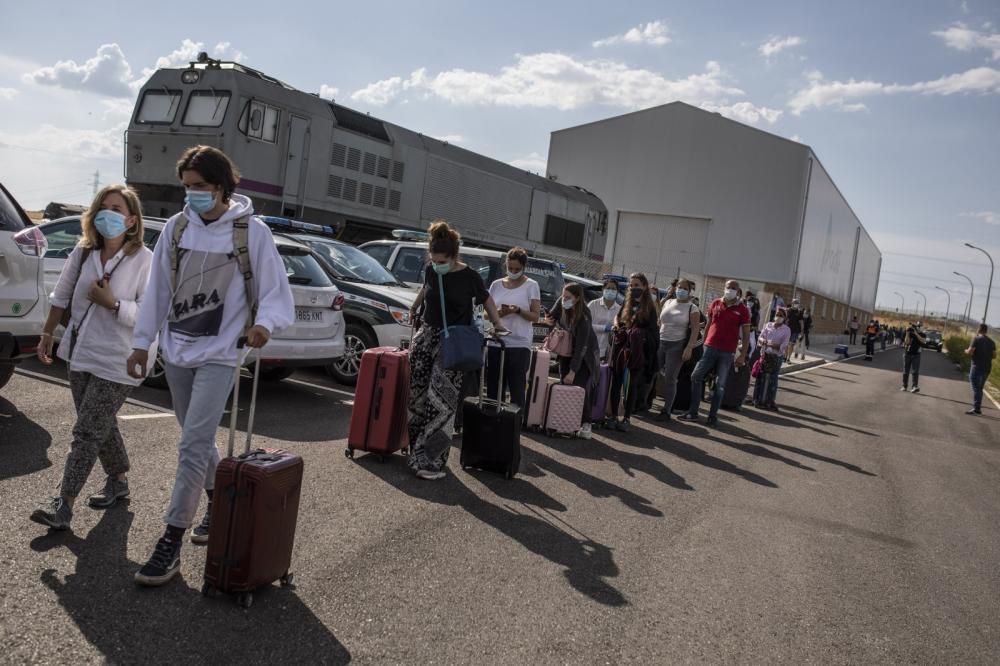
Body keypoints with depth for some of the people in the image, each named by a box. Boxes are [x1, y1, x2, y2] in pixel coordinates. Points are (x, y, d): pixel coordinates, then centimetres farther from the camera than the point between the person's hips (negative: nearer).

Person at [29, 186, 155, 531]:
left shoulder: (144, 260, -14)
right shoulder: (83, 252, 2)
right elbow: (61, 297, 14)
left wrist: (112, 303, -25)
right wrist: (47, 335, 19)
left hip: (115, 363, -6)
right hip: (80, 353, 6)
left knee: (87, 432, -4)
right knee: (100, 425, 18)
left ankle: (64, 505, 3)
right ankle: (119, 480, 35)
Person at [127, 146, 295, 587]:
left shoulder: (251, 231, -8)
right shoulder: (176, 227, 5)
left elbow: (275, 290, -8)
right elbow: (157, 289, 9)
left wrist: (263, 323, -29)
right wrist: (143, 342, 10)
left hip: (219, 354, -5)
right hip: (176, 351, 6)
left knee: (193, 445, -10)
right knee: (199, 440, 16)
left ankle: (171, 542, -3)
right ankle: (218, 505, 36)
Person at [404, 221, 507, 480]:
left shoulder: (469, 276, -11)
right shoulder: (430, 271, 0)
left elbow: (486, 298, 6)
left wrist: (497, 324, 1)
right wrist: (413, 308, 34)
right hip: (427, 335, 5)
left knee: (441, 399, -11)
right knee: (418, 395, 2)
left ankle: (432, 461, -10)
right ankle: (418, 452, 13)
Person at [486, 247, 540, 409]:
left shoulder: (531, 286, 4)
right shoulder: (497, 284, 12)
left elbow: (535, 316, 0)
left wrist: (517, 310, -17)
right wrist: (498, 313, -8)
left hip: (519, 345, -3)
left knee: (517, 391, -6)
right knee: (493, 389, 3)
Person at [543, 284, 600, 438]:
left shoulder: (583, 318, -31)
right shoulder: (561, 304, -14)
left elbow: (581, 347, -30)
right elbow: (553, 316, 10)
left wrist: (573, 371, -32)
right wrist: (549, 321, -14)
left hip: (584, 355, -6)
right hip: (566, 351, 6)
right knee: (564, 386, 2)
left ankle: (585, 425, -6)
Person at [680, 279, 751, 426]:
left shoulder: (742, 310, -1)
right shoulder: (715, 304, 6)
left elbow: (746, 334, 0)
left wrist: (742, 355, -6)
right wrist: (703, 343, 12)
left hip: (727, 352, -2)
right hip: (710, 347, 3)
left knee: (720, 384, 2)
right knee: (696, 377, -2)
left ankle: (713, 415, 12)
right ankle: (693, 412, 7)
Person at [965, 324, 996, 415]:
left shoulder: (976, 339, -9)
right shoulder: (991, 342, 10)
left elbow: (970, 352, -16)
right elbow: (994, 356, 11)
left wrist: (966, 351, 5)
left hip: (977, 366, -6)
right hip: (987, 368, 6)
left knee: (976, 388, -7)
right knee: (980, 388, 15)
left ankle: (976, 408, -13)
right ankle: (978, 408, 18)